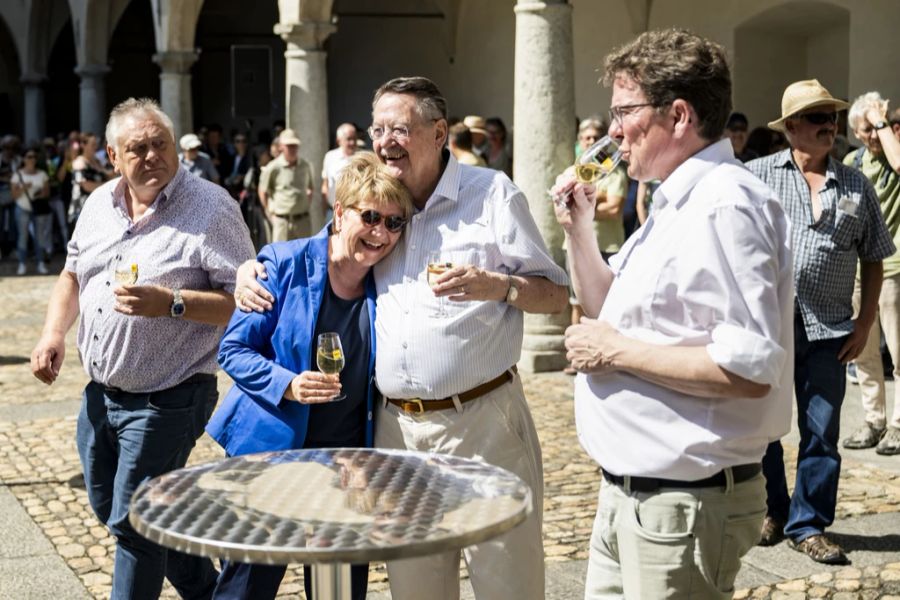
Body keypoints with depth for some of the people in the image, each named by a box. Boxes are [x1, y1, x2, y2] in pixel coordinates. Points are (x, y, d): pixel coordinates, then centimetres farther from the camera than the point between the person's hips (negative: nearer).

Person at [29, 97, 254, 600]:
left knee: (132, 523, -1)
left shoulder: (210, 208, -16)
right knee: (107, 506, 21)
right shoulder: (99, 204, 6)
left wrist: (170, 304, -29)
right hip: (101, 392, 8)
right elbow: (73, 275, 20)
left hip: (164, 401, -8)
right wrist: (54, 332, 4)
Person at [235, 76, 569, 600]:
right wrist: (250, 269, 3)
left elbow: (556, 293, -1)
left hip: (482, 418, -4)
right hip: (397, 425, 4)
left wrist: (497, 286, -20)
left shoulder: (491, 192, -1)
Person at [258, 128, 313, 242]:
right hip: (282, 220, -4)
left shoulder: (305, 166, 6)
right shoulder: (273, 168, -7)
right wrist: (270, 213, 2)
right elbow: (262, 191, 2)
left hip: (302, 219, 4)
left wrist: (307, 205, 11)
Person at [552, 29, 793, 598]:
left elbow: (751, 370, -27)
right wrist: (579, 228, 9)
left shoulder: (726, 205, -19)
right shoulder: (677, 204, 12)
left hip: (685, 503, -9)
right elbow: (614, 314, 21)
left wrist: (617, 351, -20)